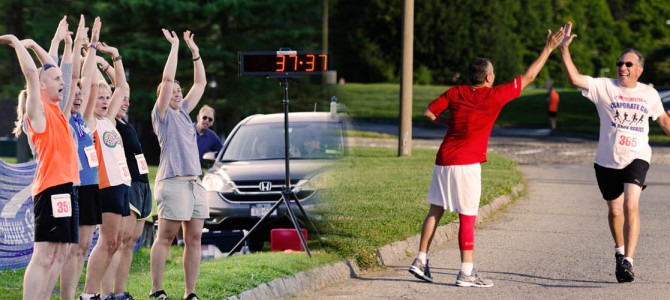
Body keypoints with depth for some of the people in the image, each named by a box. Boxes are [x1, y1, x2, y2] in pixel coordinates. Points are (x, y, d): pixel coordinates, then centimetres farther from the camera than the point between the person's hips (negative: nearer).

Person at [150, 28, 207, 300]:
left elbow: (200, 84, 23)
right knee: (165, 238, -6)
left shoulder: (183, 112, 19)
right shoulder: (162, 114, 0)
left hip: (195, 183, 7)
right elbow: (167, 79, -11)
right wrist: (175, 47, -7)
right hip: (172, 182, -7)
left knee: (193, 238, 4)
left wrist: (195, 51, 18)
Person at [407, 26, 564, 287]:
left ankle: (420, 260, 13)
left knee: (435, 211, 13)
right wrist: (549, 48, 7)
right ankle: (466, 272, -2)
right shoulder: (494, 96, -8)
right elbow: (528, 77, -1)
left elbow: (429, 113, 6)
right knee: (467, 218, -2)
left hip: (443, 160, 6)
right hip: (466, 164, -6)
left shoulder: (455, 93, 4)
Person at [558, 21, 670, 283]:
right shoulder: (605, 87, -3)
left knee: (631, 204, -21)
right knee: (614, 210, 12)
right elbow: (575, 79, -16)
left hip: (636, 158, 0)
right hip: (607, 160, 1)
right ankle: (620, 250, 40)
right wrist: (564, 50, -25)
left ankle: (627, 261, -26)